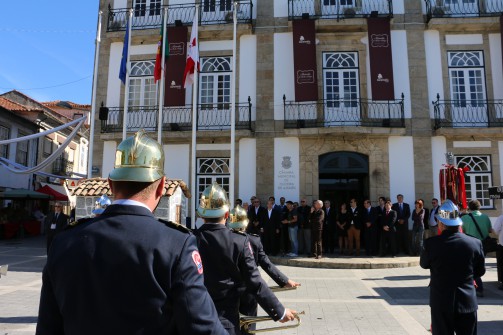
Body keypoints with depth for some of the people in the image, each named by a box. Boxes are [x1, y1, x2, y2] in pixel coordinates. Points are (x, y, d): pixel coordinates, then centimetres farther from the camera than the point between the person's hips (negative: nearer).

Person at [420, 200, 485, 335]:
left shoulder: (431, 243, -16)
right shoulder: (475, 243, -9)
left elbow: (424, 264, 3)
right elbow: (480, 272, 5)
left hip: (441, 303, -2)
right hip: (468, 303, 2)